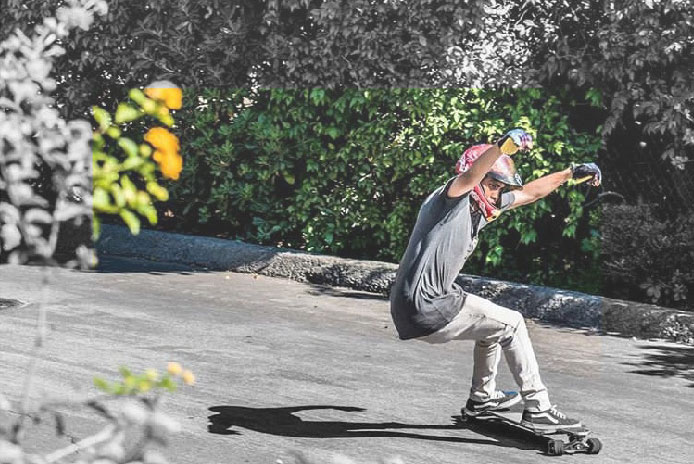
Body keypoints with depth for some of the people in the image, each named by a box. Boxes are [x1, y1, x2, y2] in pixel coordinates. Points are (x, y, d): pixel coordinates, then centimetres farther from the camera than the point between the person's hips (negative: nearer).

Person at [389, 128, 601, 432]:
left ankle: (482, 398, 44)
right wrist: (502, 147, -50)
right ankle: (537, 410, 3)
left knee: (494, 321, 29)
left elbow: (530, 193, 23)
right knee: (510, 323, -3)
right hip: (423, 309, -10)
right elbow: (468, 176, -35)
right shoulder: (453, 199, -12)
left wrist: (571, 173, 24)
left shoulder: (482, 206, 13)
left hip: (434, 299, 10)